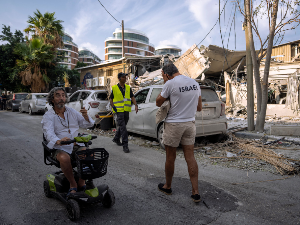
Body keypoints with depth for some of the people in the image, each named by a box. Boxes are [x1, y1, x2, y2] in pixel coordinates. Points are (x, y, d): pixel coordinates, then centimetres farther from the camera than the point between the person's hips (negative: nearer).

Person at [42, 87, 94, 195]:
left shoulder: (72, 111, 14)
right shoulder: (48, 116, 1)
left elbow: (87, 124, 10)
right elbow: (48, 133, -16)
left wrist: (86, 117, -14)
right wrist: (58, 141, -39)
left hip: (76, 145, 3)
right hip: (60, 147, -3)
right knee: (64, 158, -35)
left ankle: (82, 183, -6)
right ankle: (73, 184, -12)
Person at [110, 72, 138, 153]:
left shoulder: (128, 88, 11)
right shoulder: (114, 88, -1)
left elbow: (132, 97, 9)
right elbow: (111, 99, 3)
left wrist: (136, 105, -5)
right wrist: (113, 107, -9)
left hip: (126, 110, 5)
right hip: (119, 110, -5)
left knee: (121, 126, 17)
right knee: (123, 128, -10)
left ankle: (116, 139, 38)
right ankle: (125, 145, -8)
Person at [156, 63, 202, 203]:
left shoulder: (170, 83, -13)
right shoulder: (195, 83, 7)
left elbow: (158, 103, -1)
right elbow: (199, 108, 11)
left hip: (173, 124, -5)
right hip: (190, 123, 6)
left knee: (170, 158, 10)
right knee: (190, 157, 9)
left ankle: (167, 187, 28)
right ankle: (195, 192, 10)